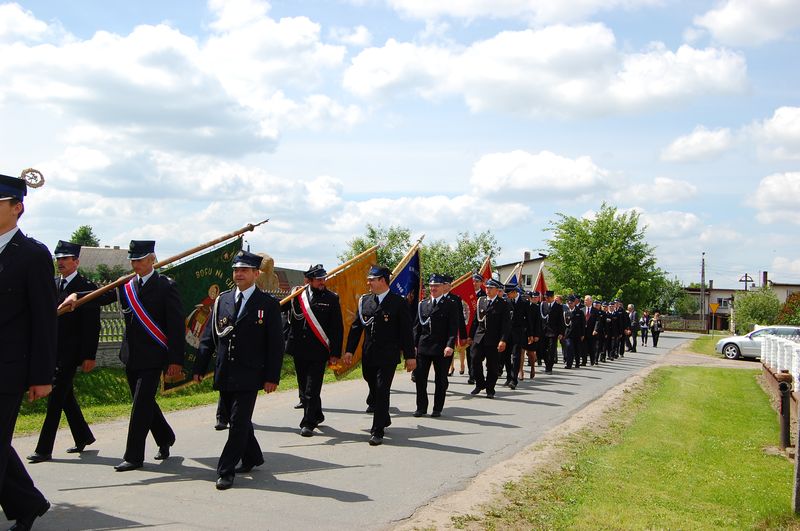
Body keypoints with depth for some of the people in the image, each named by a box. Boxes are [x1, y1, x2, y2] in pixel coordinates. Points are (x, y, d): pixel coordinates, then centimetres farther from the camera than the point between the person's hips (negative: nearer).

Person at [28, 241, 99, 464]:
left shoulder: (87, 287, -7)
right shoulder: (52, 284, 12)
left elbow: (92, 326, -10)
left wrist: (89, 356, -14)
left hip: (69, 352, -7)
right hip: (52, 351, 7)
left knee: (56, 398, -8)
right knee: (65, 396, 16)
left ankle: (44, 449, -6)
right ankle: (83, 436, 31)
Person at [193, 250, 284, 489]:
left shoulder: (268, 304, -2)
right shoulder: (222, 300, 10)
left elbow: (276, 344, -3)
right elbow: (208, 337, 12)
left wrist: (272, 377, -9)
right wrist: (200, 367, 5)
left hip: (249, 376, -5)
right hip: (224, 375, 5)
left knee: (239, 422, -7)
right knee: (238, 420, 15)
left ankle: (226, 471, -2)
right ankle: (252, 457, 35)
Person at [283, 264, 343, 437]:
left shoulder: (331, 298, -1)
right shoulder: (298, 295, 6)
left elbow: (337, 328, -1)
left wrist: (335, 353, -5)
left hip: (318, 351, -4)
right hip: (299, 349, 4)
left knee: (312, 389, -7)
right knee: (304, 387, 15)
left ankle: (308, 423, -3)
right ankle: (317, 415, 32)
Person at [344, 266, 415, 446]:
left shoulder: (398, 302, -5)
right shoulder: (364, 301, 8)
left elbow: (406, 331, -4)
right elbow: (356, 327, 10)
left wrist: (410, 356, -6)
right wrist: (349, 350, 4)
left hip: (388, 357, -5)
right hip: (368, 356, 5)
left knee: (382, 391, -9)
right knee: (374, 391, 15)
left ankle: (377, 431, -5)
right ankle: (384, 420, 37)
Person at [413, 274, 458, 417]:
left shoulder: (450, 305, -2)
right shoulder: (423, 304, 11)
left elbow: (453, 327, -8)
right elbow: (417, 326, 11)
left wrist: (450, 345, -19)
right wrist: (414, 345, 3)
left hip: (442, 349, -4)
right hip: (423, 347, 4)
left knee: (440, 380, 5)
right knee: (420, 378, 3)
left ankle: (437, 409, 15)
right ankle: (421, 407, 14)